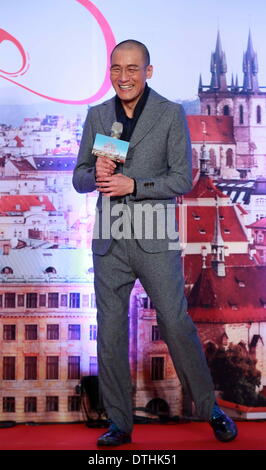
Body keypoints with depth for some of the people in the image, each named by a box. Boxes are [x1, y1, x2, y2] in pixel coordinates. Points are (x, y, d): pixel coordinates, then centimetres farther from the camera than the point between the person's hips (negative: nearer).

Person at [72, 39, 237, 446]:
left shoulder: (171, 114, 0)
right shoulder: (97, 116, 9)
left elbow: (183, 179, -5)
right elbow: (80, 178, 11)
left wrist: (132, 184, -16)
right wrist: (95, 174, -12)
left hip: (155, 241, -3)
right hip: (109, 242, 3)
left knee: (177, 325, 1)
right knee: (110, 335, 7)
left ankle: (210, 410, 22)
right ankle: (119, 424, 21)